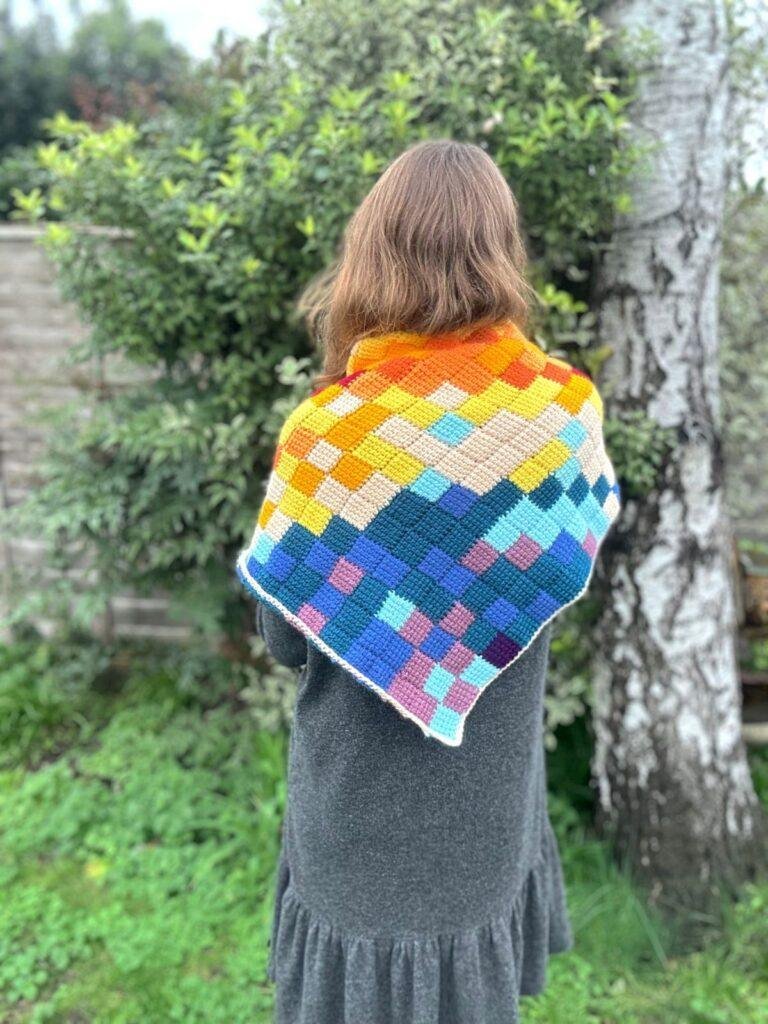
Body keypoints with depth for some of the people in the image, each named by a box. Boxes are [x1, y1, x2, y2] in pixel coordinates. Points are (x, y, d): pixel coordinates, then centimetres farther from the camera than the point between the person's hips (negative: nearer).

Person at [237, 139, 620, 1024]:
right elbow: (565, 574, 1)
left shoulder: (331, 429, -22)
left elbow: (284, 637, -11)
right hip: (492, 799, 3)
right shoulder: (568, 410, -14)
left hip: (361, 811, -2)